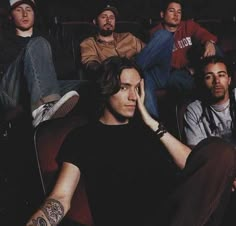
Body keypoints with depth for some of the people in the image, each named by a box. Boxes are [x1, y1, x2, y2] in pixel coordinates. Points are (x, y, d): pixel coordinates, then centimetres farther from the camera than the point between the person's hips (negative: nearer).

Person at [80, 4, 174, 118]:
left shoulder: (128, 37, 31)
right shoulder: (88, 44, 18)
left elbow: (148, 52, 21)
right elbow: (92, 67, -3)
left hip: (153, 75, 5)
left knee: (163, 35, -17)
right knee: (143, 77, -42)